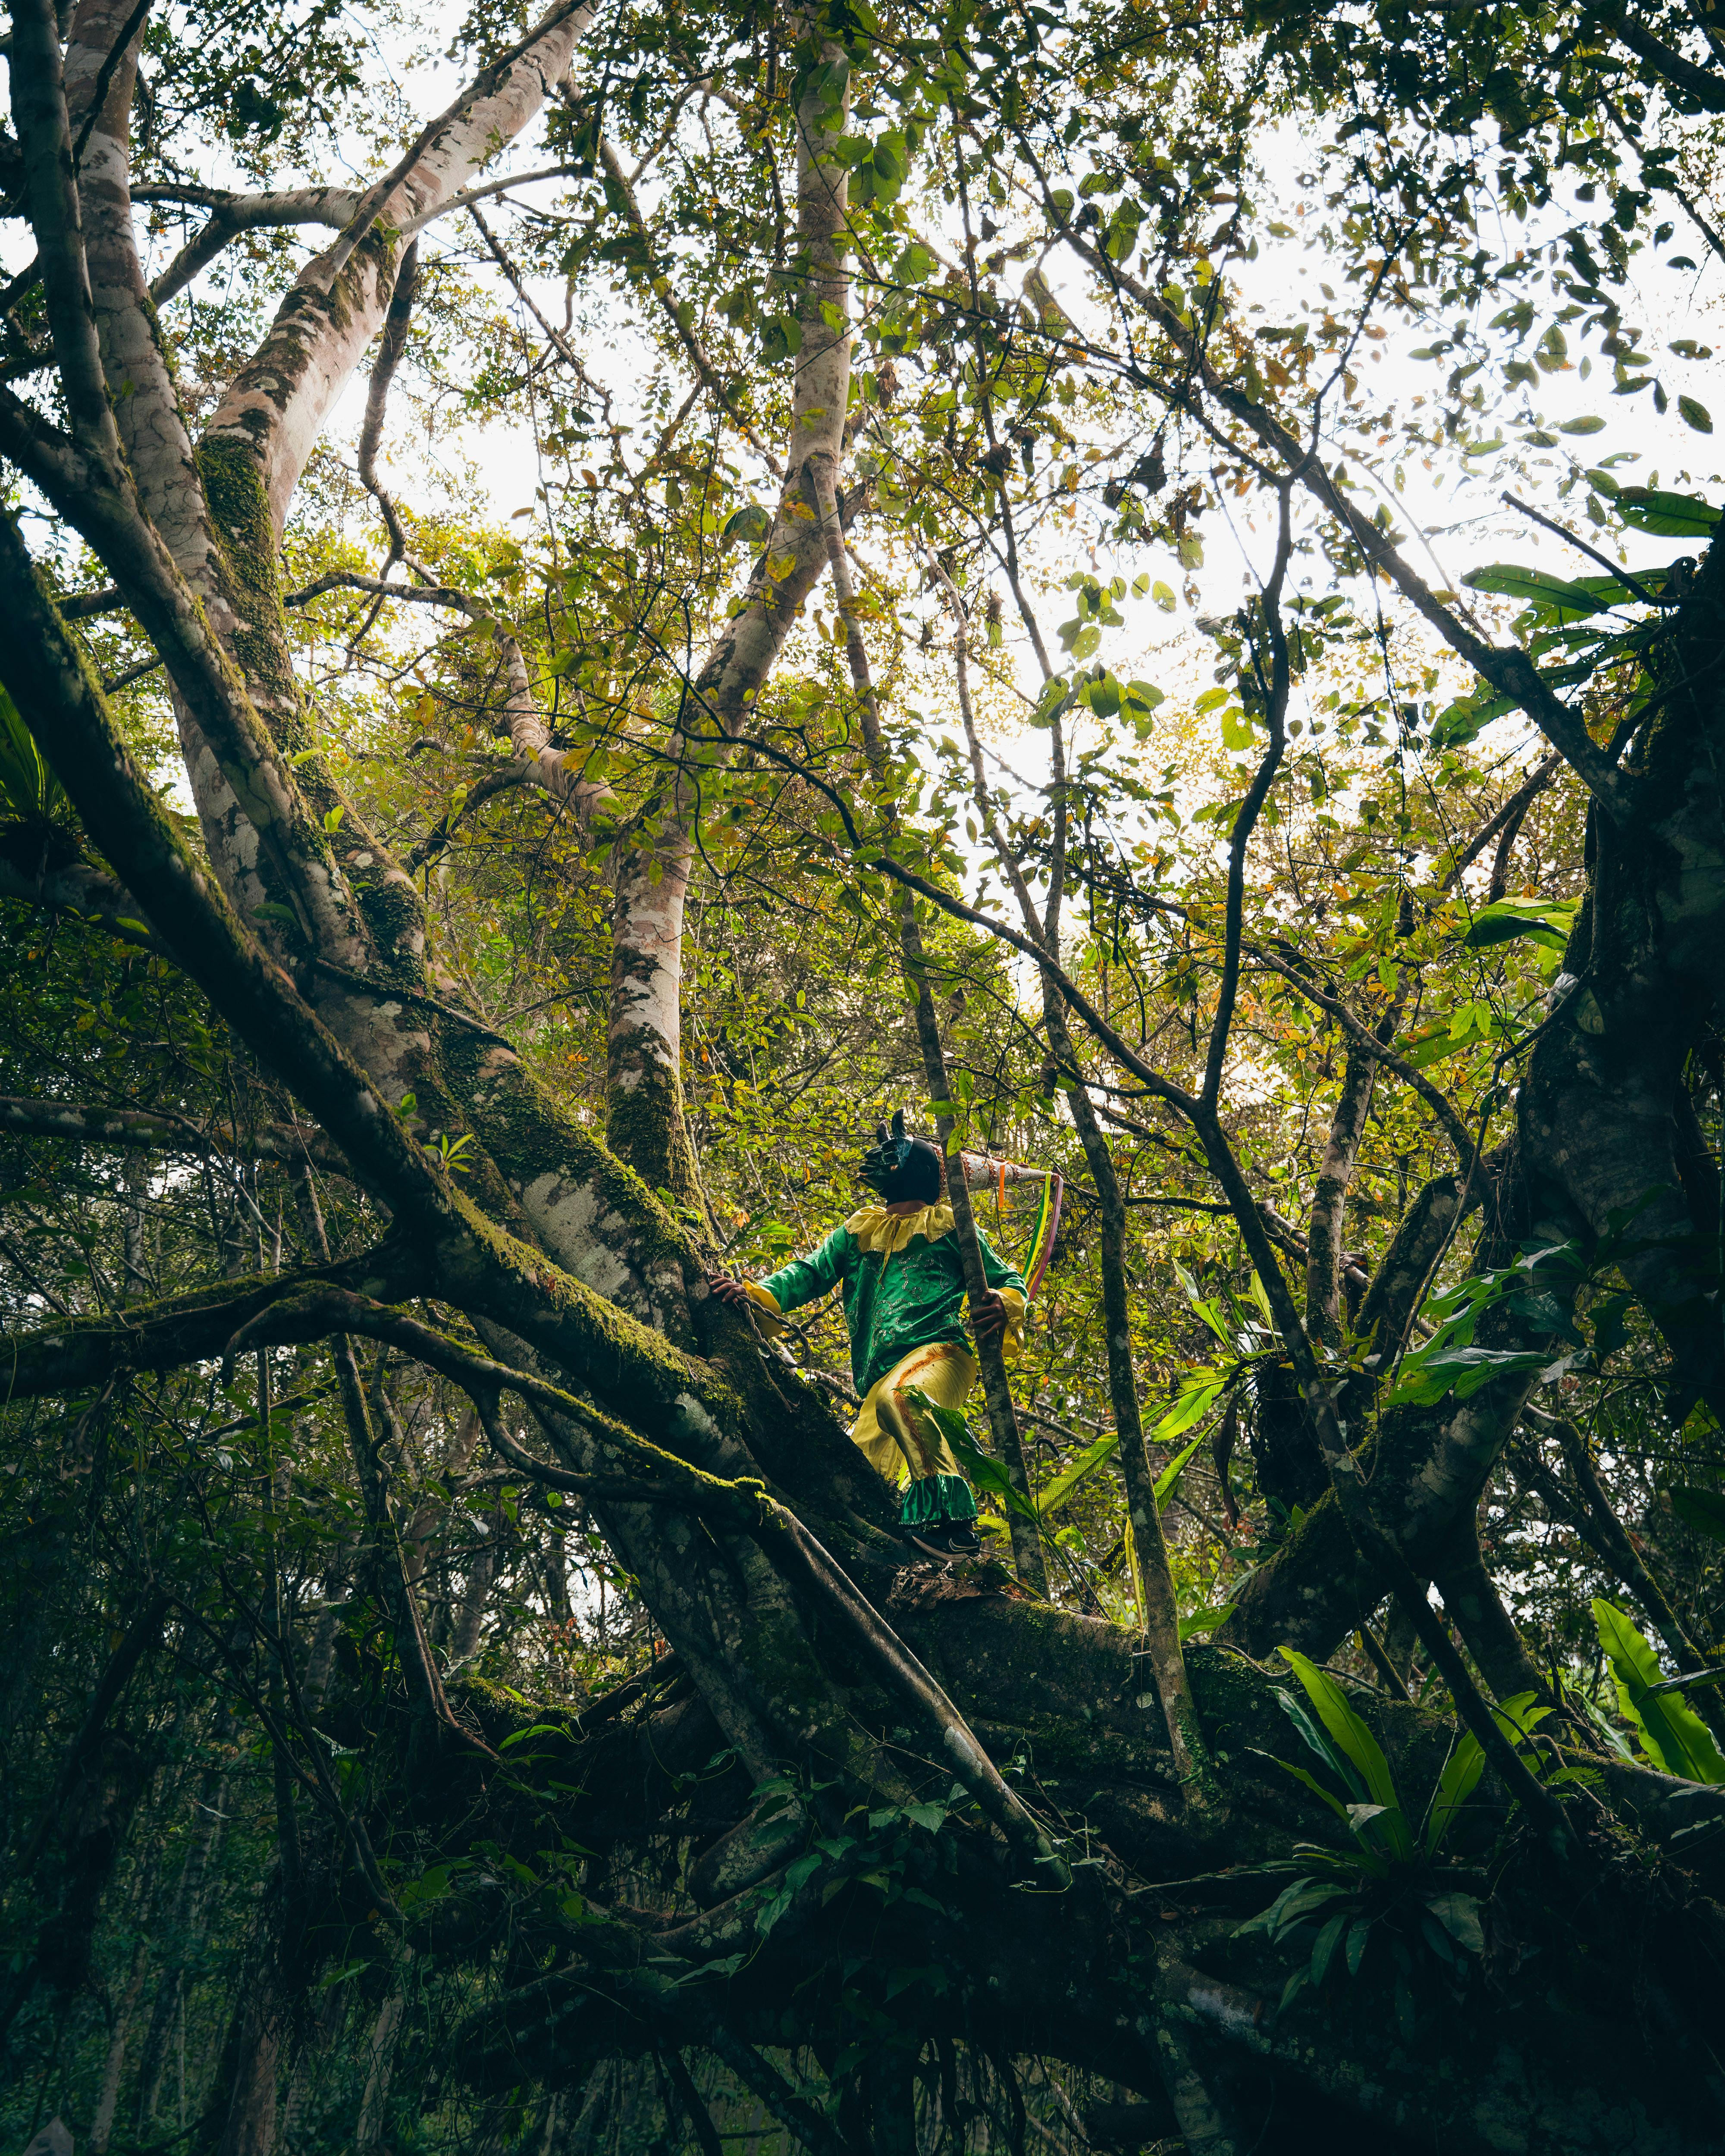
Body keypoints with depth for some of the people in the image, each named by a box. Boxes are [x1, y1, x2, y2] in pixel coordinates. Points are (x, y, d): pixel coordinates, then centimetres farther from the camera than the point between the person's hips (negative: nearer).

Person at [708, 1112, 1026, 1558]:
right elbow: (812, 1272, 17)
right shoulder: (857, 1232, 29)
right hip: (880, 1375, 6)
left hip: (940, 1350, -5)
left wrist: (1003, 1307, -10)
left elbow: (1009, 1280, 16)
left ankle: (952, 1519, -37)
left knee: (896, 1397, -38)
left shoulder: (949, 1227, 17)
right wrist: (754, 1294, -3)